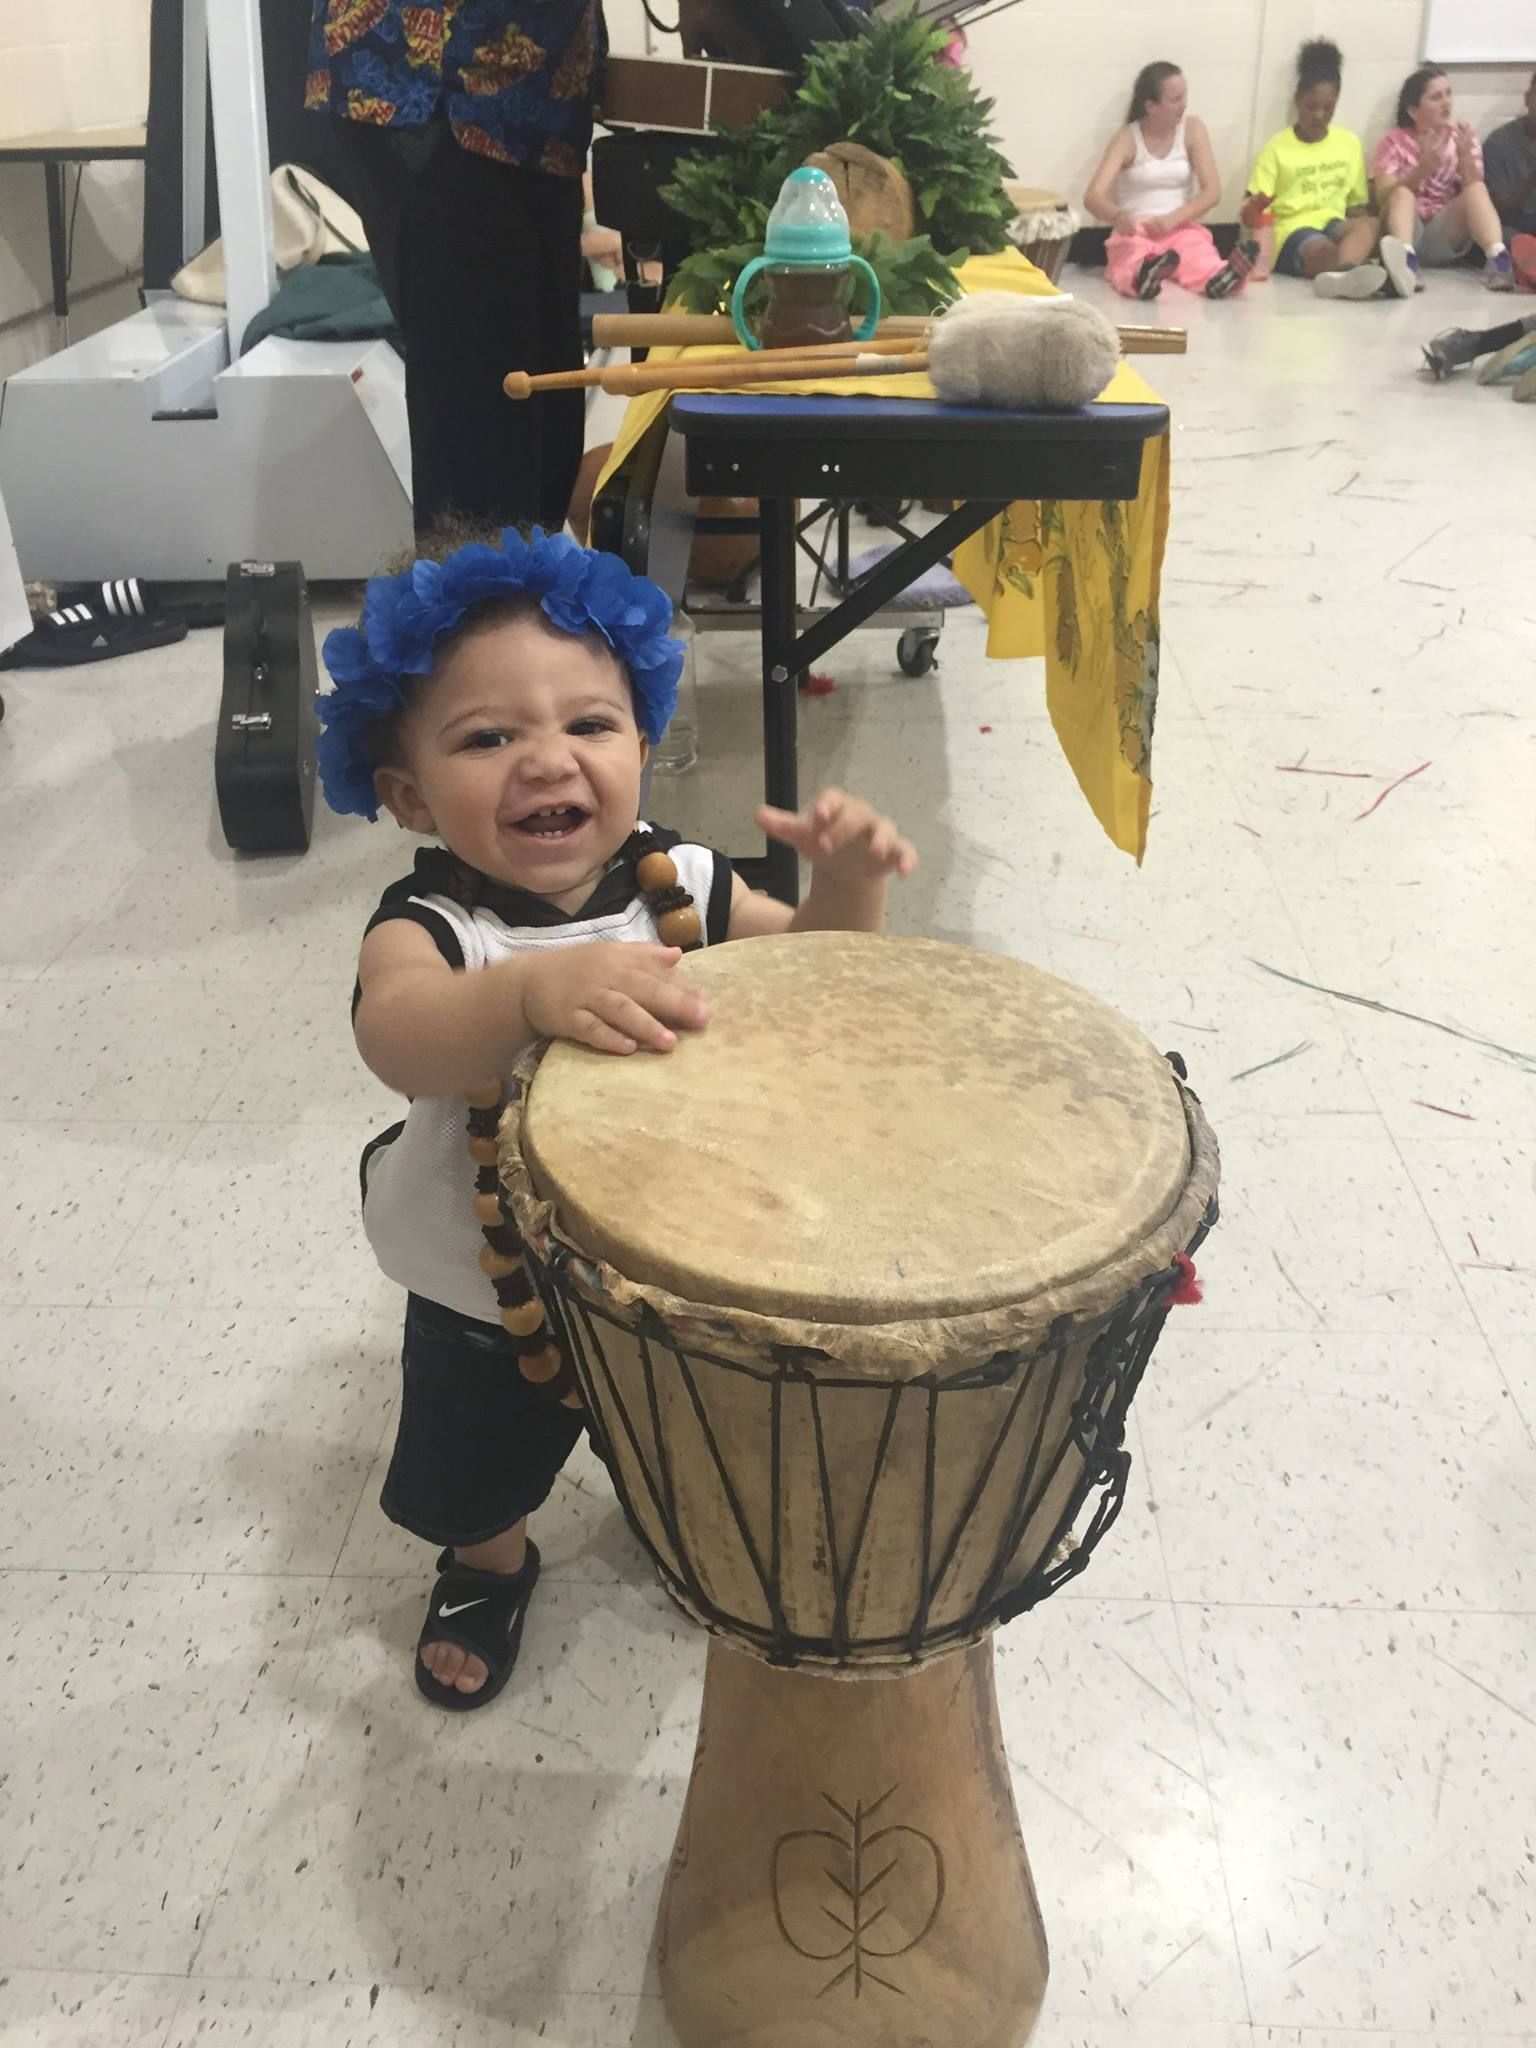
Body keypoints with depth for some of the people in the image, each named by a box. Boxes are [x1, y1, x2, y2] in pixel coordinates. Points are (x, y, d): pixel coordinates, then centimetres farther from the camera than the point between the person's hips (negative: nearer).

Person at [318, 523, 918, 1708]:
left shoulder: (676, 881, -18)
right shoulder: (429, 923, -29)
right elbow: (397, 1037, -50)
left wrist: (848, 881, -32)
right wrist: (537, 989, -71)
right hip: (488, 1296, -2)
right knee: (479, 1472, 25)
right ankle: (489, 1567, 59)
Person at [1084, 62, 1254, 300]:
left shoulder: (1192, 128, 4)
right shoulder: (1128, 139, -3)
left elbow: (1212, 190, -2)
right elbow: (1093, 196, -16)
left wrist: (1172, 218, -20)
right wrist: (1118, 216, -40)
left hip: (1181, 229, 2)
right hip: (1134, 231, -2)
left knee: (1203, 263, -36)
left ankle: (1220, 279, -67)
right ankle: (1143, 277, -73)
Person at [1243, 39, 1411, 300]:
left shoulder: (1349, 143, 14)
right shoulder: (1277, 147, 4)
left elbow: (1358, 205, 18)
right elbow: (1250, 214, 0)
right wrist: (1253, 209, -25)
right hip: (1291, 230, -2)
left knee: (1370, 224, -32)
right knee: (1320, 249, -37)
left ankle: (1343, 275, -67)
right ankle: (1365, 274, -70)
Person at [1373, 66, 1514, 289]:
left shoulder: (1462, 139, 10)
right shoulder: (1394, 141, 3)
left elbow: (1474, 189, -1)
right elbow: (1384, 198, -9)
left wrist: (1465, 156, -17)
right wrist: (1422, 169, -23)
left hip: (1446, 234, 2)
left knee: (1476, 191, -24)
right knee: (1402, 193, -29)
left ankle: (1497, 257, -47)